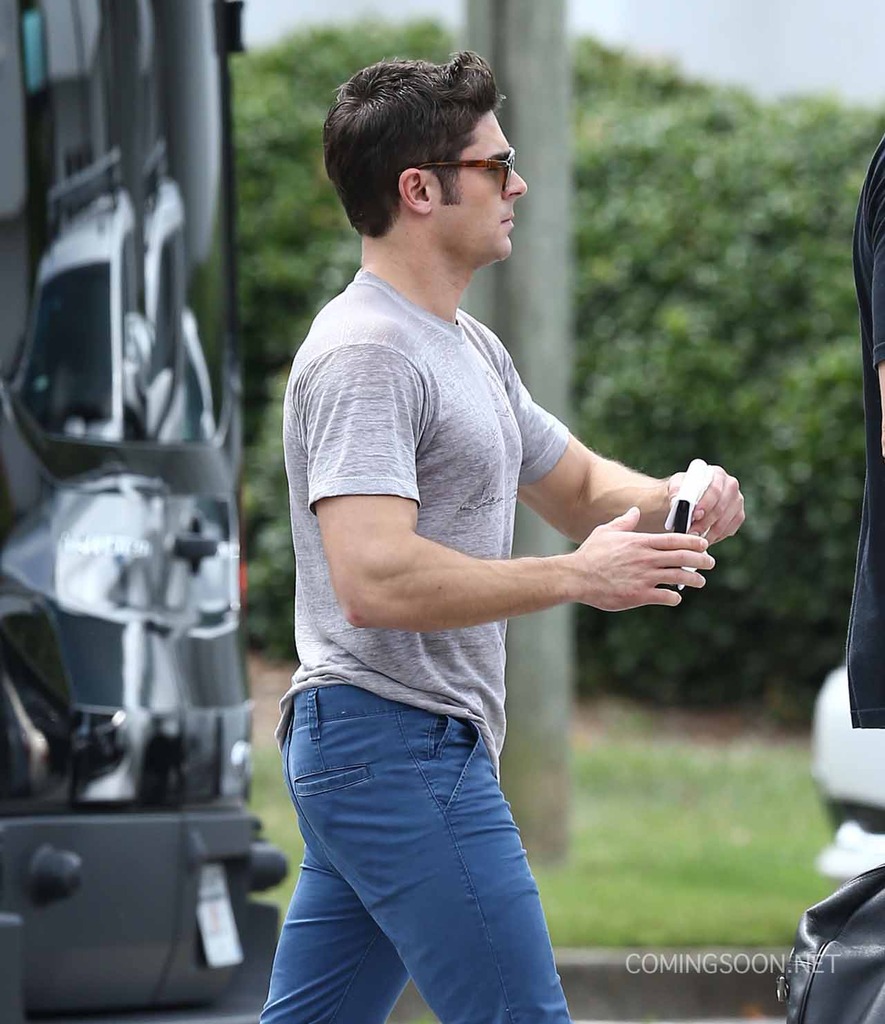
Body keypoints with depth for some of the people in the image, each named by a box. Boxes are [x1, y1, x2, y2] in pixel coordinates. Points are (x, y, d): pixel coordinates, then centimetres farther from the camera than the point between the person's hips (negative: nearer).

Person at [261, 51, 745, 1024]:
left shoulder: (469, 346, 20)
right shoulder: (366, 352, -15)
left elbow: (579, 486, 28)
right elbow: (375, 579, -26)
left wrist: (673, 497, 5)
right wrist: (574, 576, -22)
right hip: (399, 744, -11)